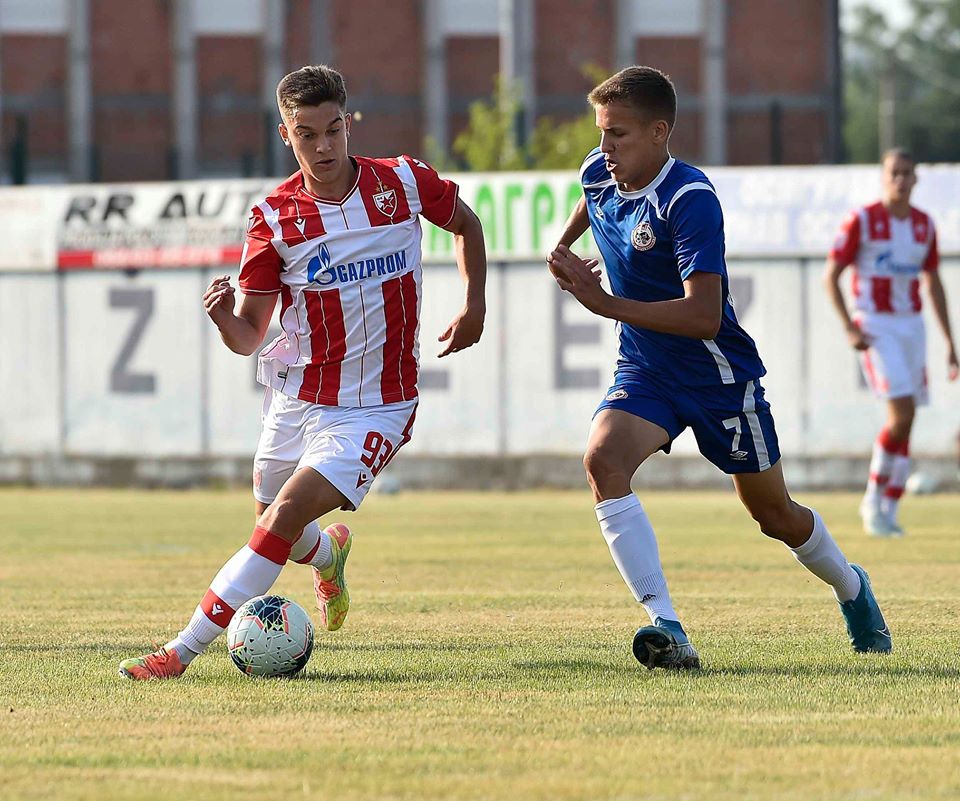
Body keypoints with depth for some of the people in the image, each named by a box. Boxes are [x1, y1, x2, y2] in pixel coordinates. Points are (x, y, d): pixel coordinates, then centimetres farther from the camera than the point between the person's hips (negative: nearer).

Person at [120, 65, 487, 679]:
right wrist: (224, 316, -27)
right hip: (296, 401, 3)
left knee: (284, 518, -19)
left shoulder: (404, 182, -6)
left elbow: (465, 222, 17)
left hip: (375, 409, -3)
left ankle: (183, 651, -19)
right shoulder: (275, 218, -6)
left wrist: (474, 305, 5)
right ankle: (329, 552, 55)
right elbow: (249, 337, -4)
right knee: (277, 532, 16)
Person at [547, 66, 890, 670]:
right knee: (603, 459, -26)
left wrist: (604, 303, -39)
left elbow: (704, 317, -36)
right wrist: (563, 246, 29)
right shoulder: (599, 174, -5)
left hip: (719, 376, -5)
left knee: (776, 515, 11)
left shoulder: (691, 200, -28)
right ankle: (666, 627, -31)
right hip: (645, 372, 5)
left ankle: (851, 588, 45)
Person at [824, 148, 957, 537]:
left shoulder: (925, 225, 8)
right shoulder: (862, 220, -7)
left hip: (912, 326, 5)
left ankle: (889, 512, 11)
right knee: (902, 413, -17)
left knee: (905, 424, 3)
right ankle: (873, 498, 0)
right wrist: (850, 328, -14)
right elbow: (830, 275, -5)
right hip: (875, 326, -5)